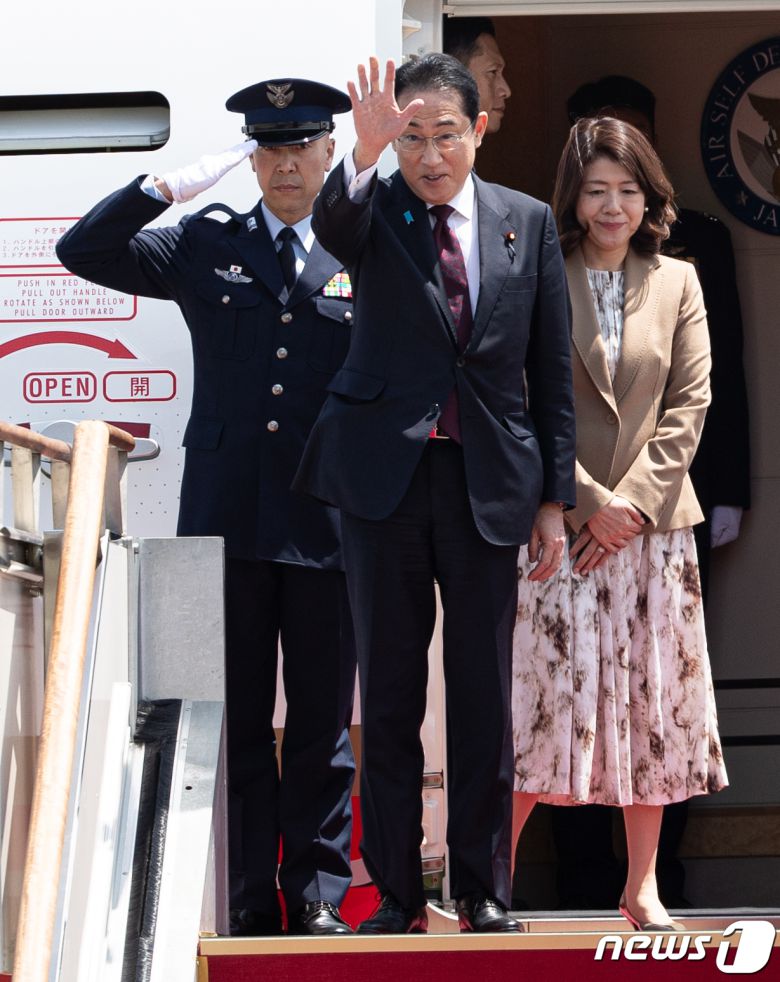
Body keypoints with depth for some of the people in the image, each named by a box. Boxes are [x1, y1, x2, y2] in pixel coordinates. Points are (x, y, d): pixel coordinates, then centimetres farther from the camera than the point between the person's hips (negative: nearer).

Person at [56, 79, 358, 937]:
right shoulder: (205, 244, 9)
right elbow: (84, 252, 3)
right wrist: (169, 185, -6)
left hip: (327, 526, -1)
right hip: (227, 518, 1)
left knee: (322, 722, 5)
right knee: (236, 721, 5)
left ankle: (317, 895, 13)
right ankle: (248, 901, 11)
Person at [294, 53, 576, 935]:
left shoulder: (528, 222, 5)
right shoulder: (373, 211, 0)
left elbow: (551, 369, 7)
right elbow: (332, 224, -26)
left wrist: (554, 498, 3)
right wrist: (367, 153, -46)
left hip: (488, 482, 1)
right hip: (386, 477, -1)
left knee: (483, 695, 6)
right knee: (389, 691, 5)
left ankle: (483, 891, 16)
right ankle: (396, 892, 13)